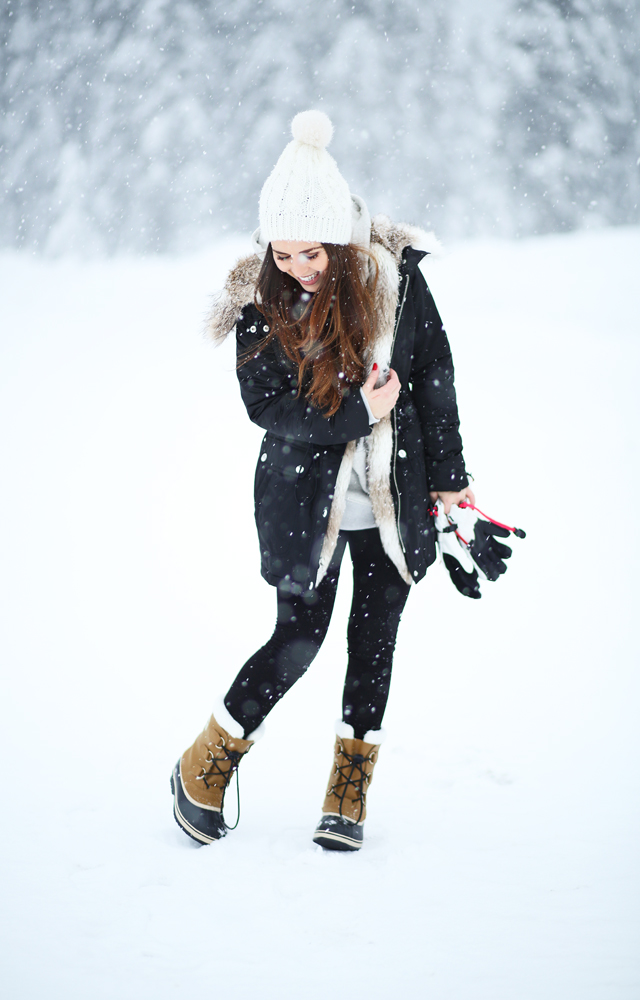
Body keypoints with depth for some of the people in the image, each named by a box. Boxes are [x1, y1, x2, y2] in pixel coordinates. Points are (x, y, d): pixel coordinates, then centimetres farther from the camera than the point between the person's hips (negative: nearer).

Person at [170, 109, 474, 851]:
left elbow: (434, 374, 1)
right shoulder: (261, 297, -10)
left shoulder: (395, 276, -8)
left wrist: (448, 477, 3)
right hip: (304, 496, -2)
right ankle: (205, 766, 17)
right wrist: (356, 413, -23)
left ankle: (349, 794, 22)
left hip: (394, 496, 2)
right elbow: (264, 404, -13)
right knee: (300, 636, -3)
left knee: (375, 639, 7)